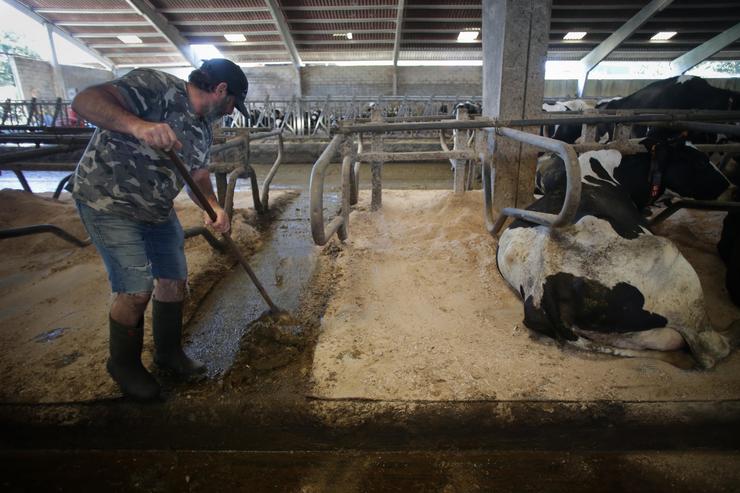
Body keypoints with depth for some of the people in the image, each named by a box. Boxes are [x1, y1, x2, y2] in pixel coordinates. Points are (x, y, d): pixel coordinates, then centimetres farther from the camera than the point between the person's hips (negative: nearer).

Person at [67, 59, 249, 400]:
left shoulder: (203, 129, 6)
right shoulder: (156, 86, -19)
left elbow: (198, 175, 11)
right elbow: (84, 101, -31)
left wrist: (214, 208, -9)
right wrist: (137, 124, -50)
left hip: (158, 209, 8)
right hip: (109, 203, -8)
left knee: (174, 281, 8)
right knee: (137, 290, -9)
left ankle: (169, 353, 30)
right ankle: (124, 364, 18)